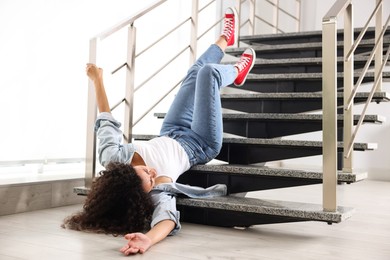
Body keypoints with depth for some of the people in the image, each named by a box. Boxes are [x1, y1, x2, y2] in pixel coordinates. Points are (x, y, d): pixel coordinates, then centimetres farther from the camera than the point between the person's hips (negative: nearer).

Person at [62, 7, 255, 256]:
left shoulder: (114, 159, -33)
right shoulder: (157, 193, -44)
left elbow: (107, 123, -22)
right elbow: (167, 219, -62)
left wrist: (98, 81, -17)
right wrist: (148, 239, -81)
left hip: (169, 136, 5)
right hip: (199, 145, -5)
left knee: (196, 72, 17)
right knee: (209, 72, -2)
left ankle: (225, 39, 50)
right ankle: (236, 72, 38)